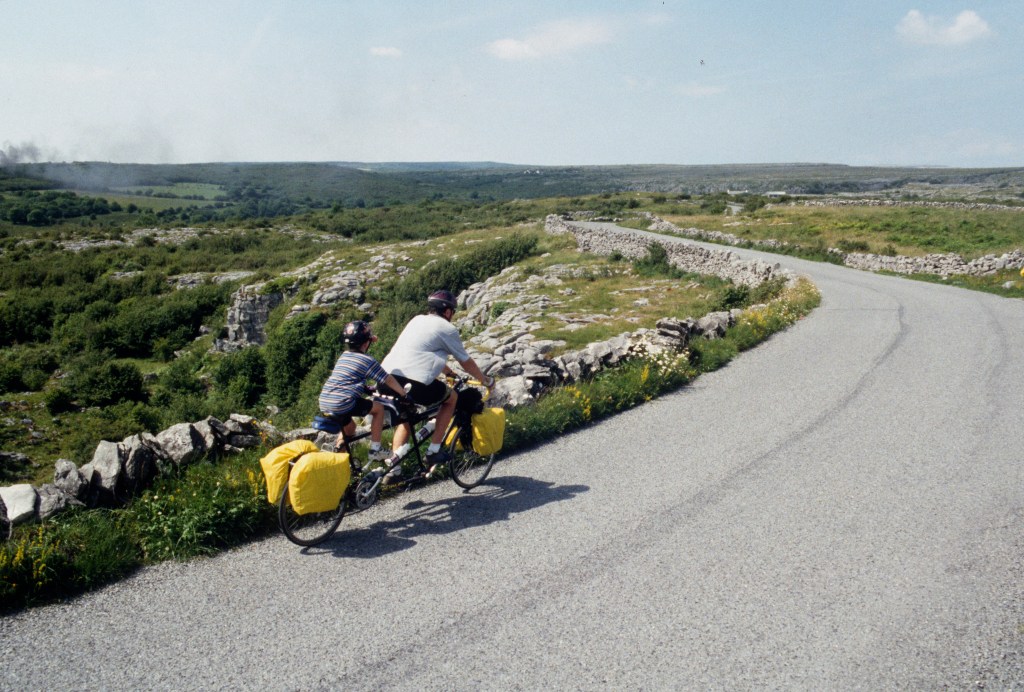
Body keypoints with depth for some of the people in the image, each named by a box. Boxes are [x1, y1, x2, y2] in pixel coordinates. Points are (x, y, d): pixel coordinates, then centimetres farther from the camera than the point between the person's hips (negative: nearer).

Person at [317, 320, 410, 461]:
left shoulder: (343, 356, 17)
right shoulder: (367, 360, -4)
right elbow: (389, 380, 1)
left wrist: (366, 389, 42)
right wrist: (404, 395, 12)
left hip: (324, 404, 8)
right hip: (342, 404, -8)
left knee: (349, 427, 31)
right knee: (379, 408, 11)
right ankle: (375, 450, 12)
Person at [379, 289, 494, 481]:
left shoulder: (417, 320, 25)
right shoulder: (447, 329, 4)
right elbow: (466, 362, 13)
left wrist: (450, 372, 50)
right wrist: (486, 380, 28)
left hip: (387, 377, 7)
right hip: (414, 382, -7)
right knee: (451, 397, 17)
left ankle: (393, 469, 21)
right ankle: (434, 453, 15)